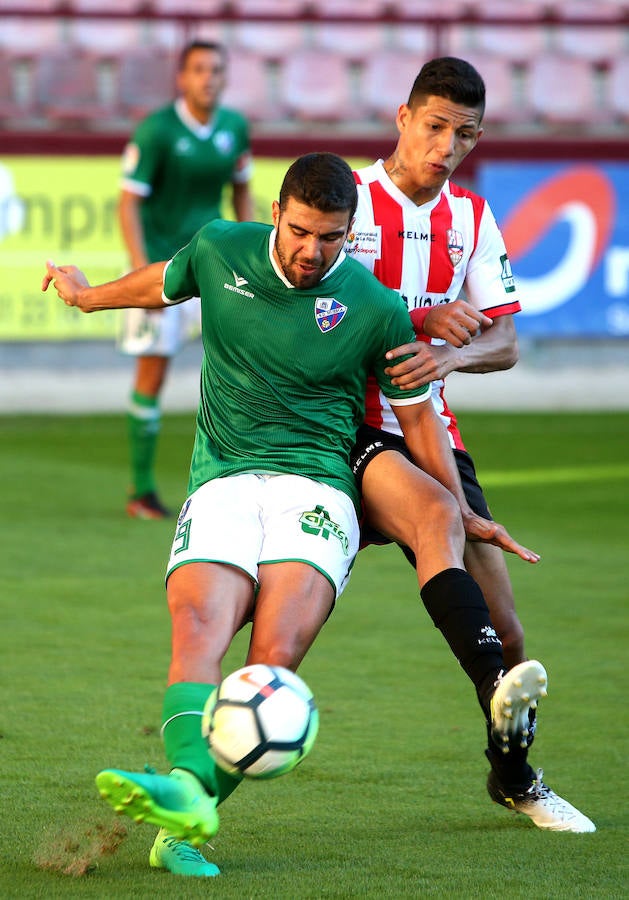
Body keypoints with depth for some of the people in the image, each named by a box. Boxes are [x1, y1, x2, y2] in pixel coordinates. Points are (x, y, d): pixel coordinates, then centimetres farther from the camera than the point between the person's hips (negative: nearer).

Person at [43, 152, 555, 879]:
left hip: (315, 488, -1)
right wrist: (88, 294, 47)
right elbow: (162, 284, 29)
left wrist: (462, 513, 22)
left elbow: (417, 415, 15)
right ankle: (190, 787, -52)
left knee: (275, 657, -27)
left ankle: (183, 822, -36)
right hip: (221, 486, 2)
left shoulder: (376, 309, 1)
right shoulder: (219, 250, 5)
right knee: (196, 633, -28)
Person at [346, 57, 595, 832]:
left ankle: (514, 777, 24)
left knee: (504, 627, 2)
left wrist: (451, 354, -17)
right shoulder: (349, 198, -3)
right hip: (348, 426, -5)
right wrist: (422, 317, -20)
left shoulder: (472, 218, 12)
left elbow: (505, 343, 6)